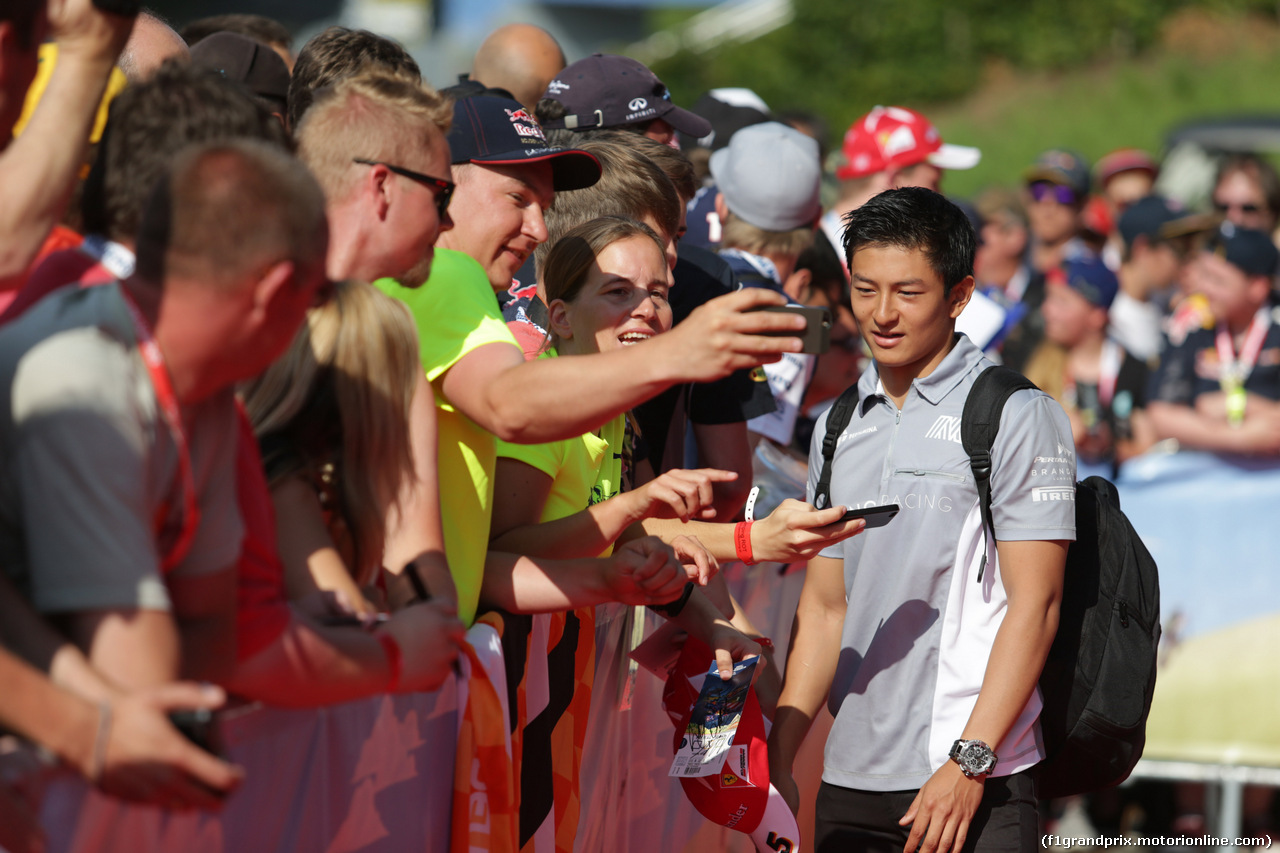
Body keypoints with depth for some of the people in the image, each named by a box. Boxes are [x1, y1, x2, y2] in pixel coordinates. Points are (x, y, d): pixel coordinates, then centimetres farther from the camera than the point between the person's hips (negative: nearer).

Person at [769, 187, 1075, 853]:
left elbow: (1034, 605, -9)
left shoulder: (1018, 417, -4)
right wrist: (777, 760, 8)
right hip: (849, 782, 5)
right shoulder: (839, 428, 14)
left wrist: (968, 764, -16)